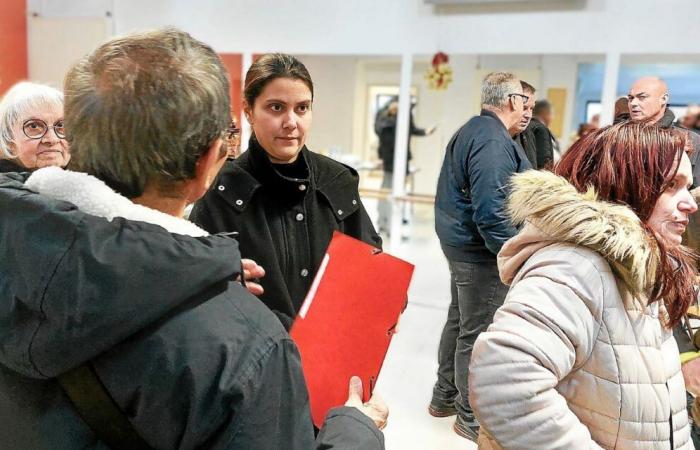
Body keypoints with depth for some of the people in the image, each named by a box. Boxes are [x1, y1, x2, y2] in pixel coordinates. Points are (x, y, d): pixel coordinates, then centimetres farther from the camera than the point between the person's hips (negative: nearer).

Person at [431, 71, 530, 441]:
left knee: (459, 322, 20)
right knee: (478, 334, 2)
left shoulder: (472, 130, 12)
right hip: (481, 250, -10)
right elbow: (489, 211, -28)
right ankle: (471, 417, 18)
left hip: (461, 243, 10)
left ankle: (445, 397, 35)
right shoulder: (494, 141, -20)